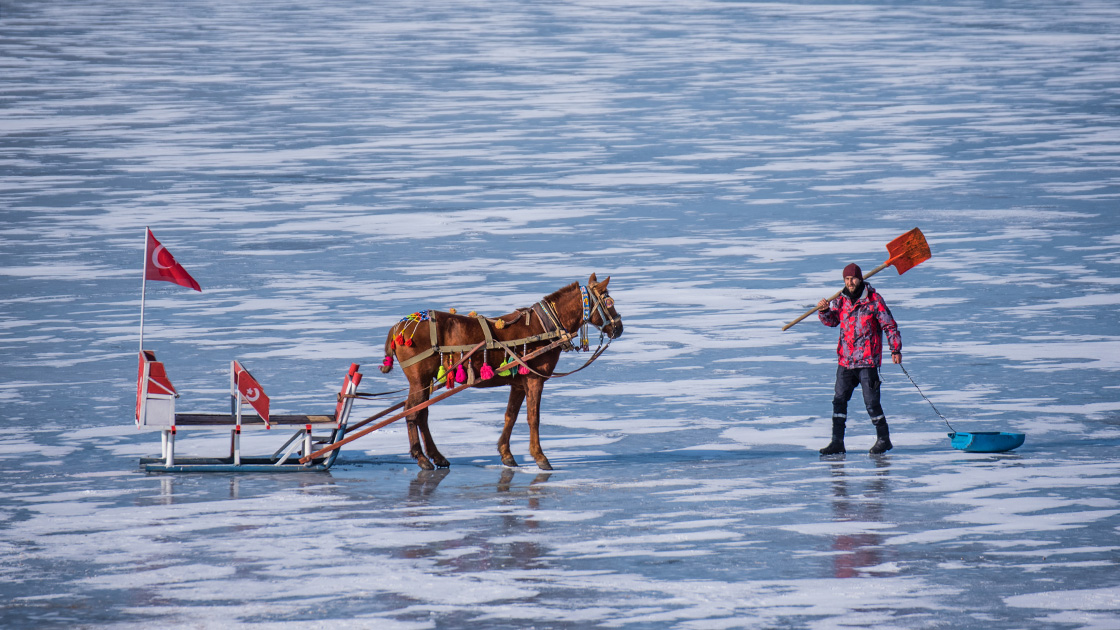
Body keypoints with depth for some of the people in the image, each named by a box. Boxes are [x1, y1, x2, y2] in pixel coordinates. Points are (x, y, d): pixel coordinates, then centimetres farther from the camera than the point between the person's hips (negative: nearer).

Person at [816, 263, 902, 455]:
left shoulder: (873, 299, -5)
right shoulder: (841, 300, 10)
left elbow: (889, 325, -3)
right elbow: (832, 320, 3)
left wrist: (896, 349, -9)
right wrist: (824, 311, -19)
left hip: (867, 360, -5)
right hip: (845, 360, 5)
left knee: (871, 400, -6)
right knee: (839, 400, 2)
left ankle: (883, 439, 7)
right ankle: (837, 442, 7)